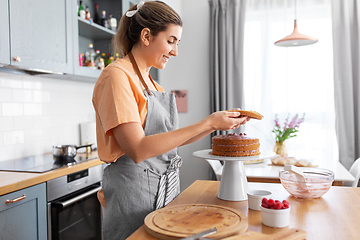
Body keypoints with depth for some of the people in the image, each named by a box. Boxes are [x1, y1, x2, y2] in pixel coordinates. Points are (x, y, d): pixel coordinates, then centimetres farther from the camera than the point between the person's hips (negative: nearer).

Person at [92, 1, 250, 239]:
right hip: (134, 191, -8)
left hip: (166, 189, 8)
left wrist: (217, 124, 3)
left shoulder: (151, 82, 11)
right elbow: (138, 150, -24)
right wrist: (206, 123, -23)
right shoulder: (117, 76, -14)